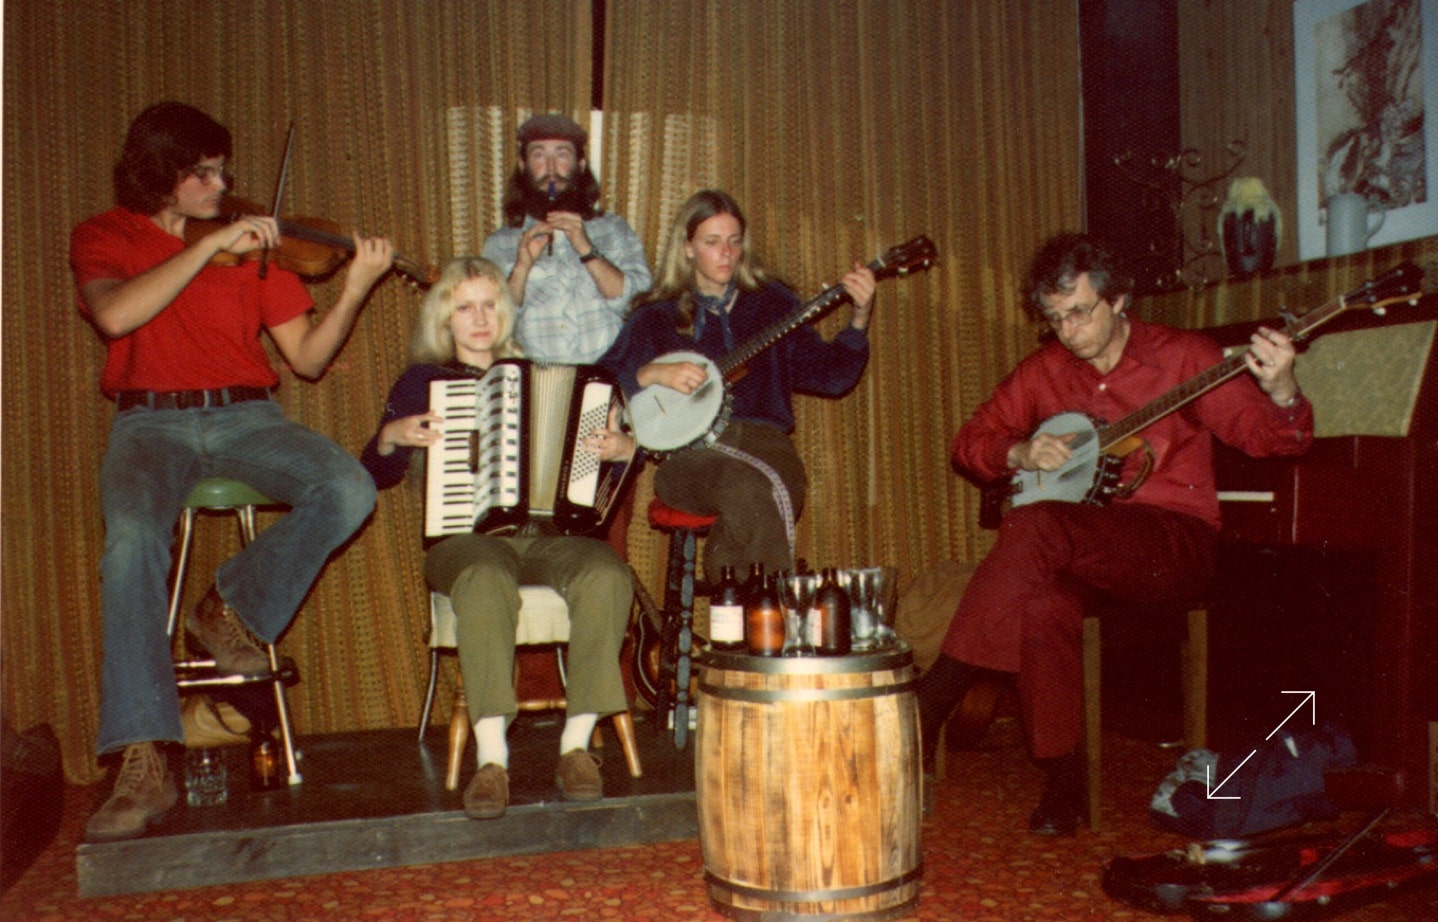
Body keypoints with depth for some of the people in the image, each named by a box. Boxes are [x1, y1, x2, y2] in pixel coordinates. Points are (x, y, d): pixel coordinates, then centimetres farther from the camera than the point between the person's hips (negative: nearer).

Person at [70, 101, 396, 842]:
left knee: (349, 490, -25)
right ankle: (143, 765, -27)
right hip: (152, 422, -2)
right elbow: (114, 315, -16)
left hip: (247, 418, 2)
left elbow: (307, 358, 5)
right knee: (133, 539, -32)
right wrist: (209, 244, -17)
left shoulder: (252, 244, 12)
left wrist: (356, 288, -10)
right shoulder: (104, 237, 9)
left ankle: (235, 608, -2)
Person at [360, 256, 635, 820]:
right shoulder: (421, 382, 16)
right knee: (485, 579, -39)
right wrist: (393, 437, -5)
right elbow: (374, 477, 15)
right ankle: (492, 758, -37)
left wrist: (621, 449, -3)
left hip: (550, 533, 2)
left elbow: (587, 446, 19)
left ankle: (577, 746, -27)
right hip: (465, 537, -2)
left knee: (606, 574, -32)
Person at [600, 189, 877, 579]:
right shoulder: (656, 318, 15)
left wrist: (860, 317, -2)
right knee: (757, 492, -35)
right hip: (690, 451, -2)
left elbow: (830, 374, 13)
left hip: (765, 442, 2)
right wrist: (653, 374, -8)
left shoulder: (772, 304, 19)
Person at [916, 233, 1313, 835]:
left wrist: (1281, 394, -27)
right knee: (1040, 598, -32)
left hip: (1175, 542, -4)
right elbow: (969, 443, 15)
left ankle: (925, 711, -29)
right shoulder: (1043, 372, 12)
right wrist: (1019, 453, -6)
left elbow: (1266, 436, -5)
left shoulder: (1181, 356, 2)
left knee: (1035, 529, -32)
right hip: (1079, 548, 4)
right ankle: (1062, 779, -18)